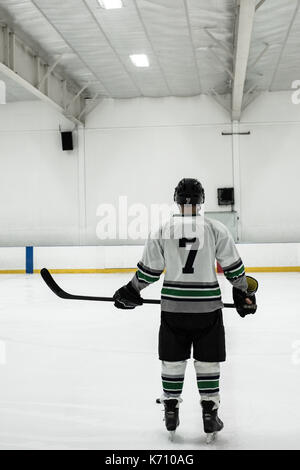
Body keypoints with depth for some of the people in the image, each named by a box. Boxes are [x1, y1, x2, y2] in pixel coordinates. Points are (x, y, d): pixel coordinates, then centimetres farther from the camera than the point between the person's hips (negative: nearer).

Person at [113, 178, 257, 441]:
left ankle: (171, 411, 20)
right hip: (208, 306, -1)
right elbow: (233, 267, 0)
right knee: (208, 360, 10)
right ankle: (210, 414, 14)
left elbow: (149, 270, 1)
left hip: (173, 306, 1)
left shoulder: (162, 231, -2)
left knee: (172, 360, 12)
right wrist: (244, 292, 16)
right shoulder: (216, 229, -4)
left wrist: (131, 292, 16)